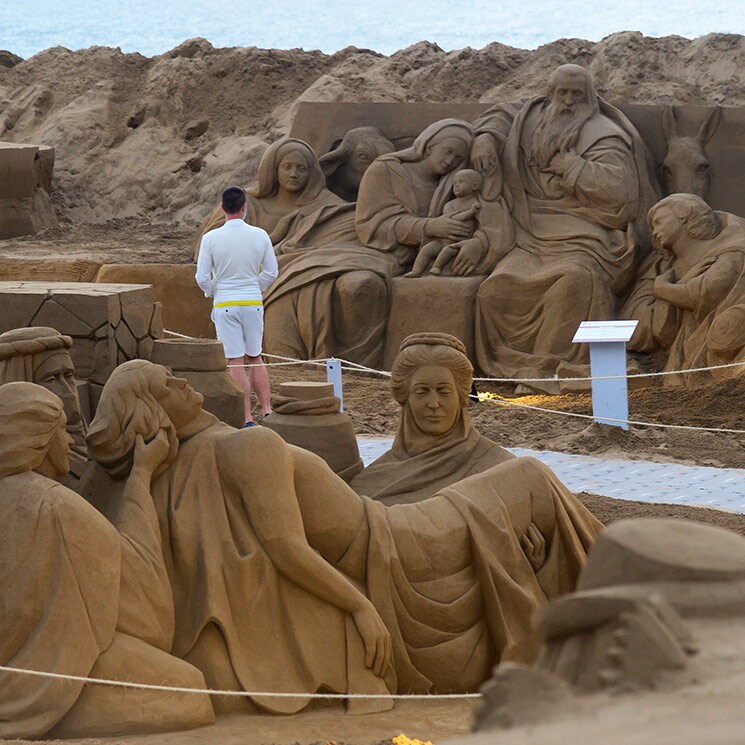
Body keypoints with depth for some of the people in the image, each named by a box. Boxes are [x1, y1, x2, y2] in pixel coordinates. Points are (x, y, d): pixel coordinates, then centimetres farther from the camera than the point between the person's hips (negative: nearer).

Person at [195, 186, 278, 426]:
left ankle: (247, 419, -2)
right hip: (253, 303, 2)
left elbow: (202, 278, -7)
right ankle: (267, 410, 11)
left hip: (225, 304, -2)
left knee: (236, 362, 0)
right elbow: (271, 273, 4)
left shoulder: (211, 238, -9)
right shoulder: (260, 236, -3)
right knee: (255, 359, 16)